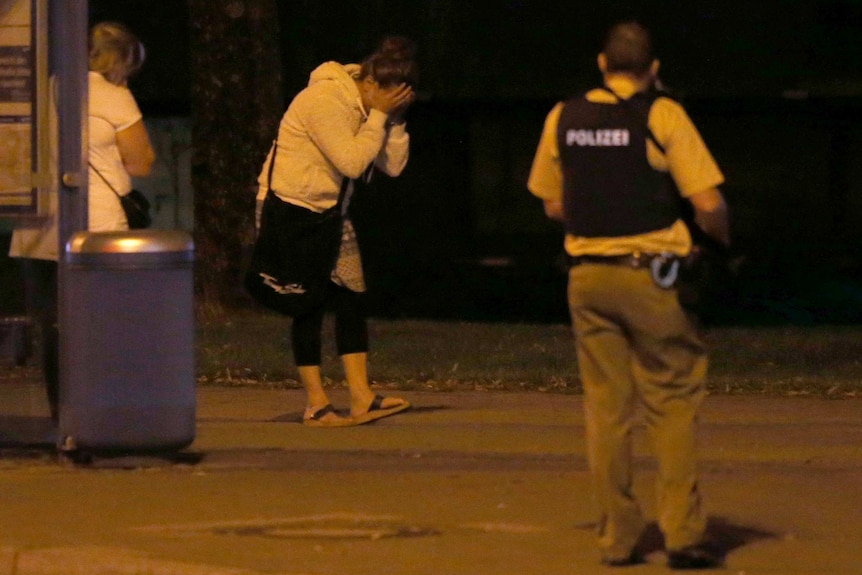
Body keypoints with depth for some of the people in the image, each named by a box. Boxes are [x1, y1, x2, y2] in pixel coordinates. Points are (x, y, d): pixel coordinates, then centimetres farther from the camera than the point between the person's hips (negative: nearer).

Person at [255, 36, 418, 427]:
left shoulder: (369, 108, 6)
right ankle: (316, 404, -2)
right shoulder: (326, 99, -22)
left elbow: (393, 165, 2)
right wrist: (380, 115, -23)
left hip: (330, 212, 8)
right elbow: (352, 162, -27)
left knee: (350, 299, 0)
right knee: (310, 306, -6)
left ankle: (362, 398, -3)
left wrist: (395, 120, -9)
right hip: (291, 207, -8)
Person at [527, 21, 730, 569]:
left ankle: (617, 537, 9)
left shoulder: (564, 118, 7)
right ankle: (683, 533, -1)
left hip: (588, 276, 4)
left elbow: (554, 204, 16)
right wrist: (720, 240, 10)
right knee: (673, 403, 4)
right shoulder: (662, 117, -7)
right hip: (652, 273, -4)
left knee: (607, 408, 8)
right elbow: (708, 204, -10)